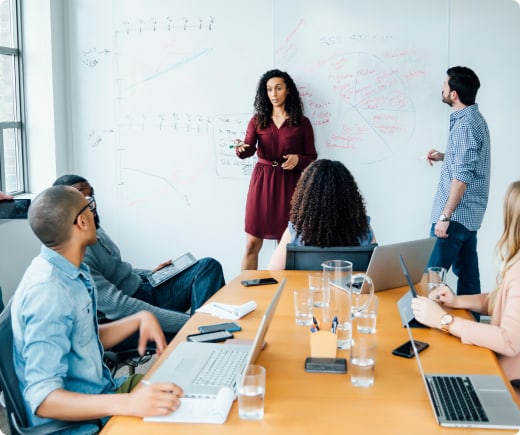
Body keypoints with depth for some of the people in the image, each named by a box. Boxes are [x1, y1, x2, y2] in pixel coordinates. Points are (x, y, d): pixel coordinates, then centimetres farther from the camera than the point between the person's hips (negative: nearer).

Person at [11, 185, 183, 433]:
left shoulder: (73, 271, 1)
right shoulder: (49, 292, -26)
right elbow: (43, 399, -30)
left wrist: (140, 319, 0)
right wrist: (127, 404, -43)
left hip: (99, 391, 9)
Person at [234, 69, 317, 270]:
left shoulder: (302, 123, 4)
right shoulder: (258, 120, 7)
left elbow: (312, 158, 6)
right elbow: (248, 150, -4)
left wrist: (298, 159, -15)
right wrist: (241, 148, -27)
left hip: (288, 184, -1)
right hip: (261, 181, 1)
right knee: (252, 244, 2)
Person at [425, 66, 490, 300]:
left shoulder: (465, 124, -18)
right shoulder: (474, 118, 13)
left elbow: (462, 176, -24)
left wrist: (445, 216, -23)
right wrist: (444, 156, 15)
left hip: (456, 214, -10)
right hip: (469, 214, 10)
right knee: (467, 272, 14)